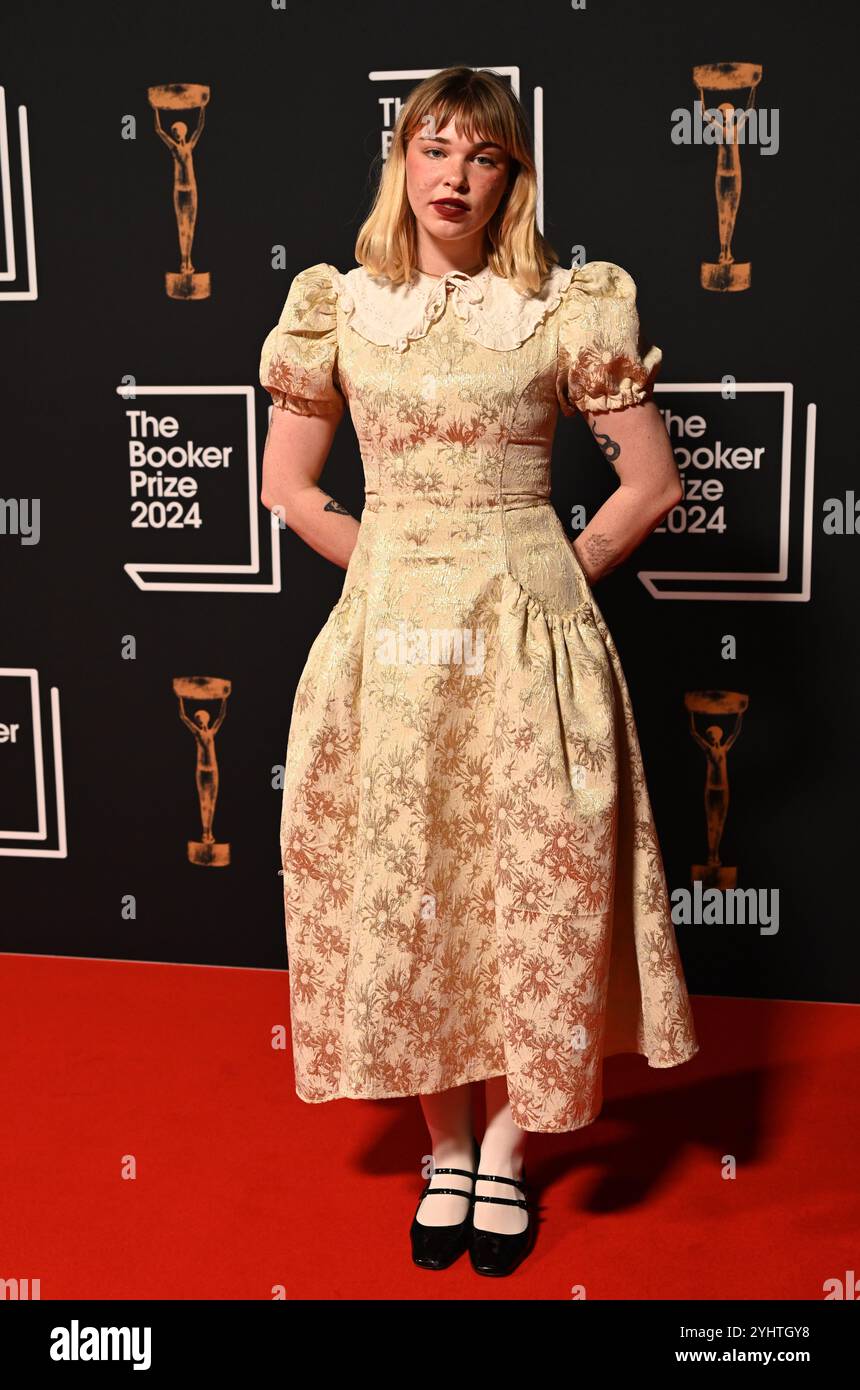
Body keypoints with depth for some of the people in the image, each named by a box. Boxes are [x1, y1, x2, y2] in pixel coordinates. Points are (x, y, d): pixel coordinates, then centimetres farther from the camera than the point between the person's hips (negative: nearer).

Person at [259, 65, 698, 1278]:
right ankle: (446, 1146, 26)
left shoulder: (570, 310, -1)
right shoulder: (338, 309, 5)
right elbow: (287, 482, 11)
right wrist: (393, 569, 5)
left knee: (533, 888, 4)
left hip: (529, 641, -1)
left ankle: (505, 1145, 25)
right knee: (401, 893, 7)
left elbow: (652, 482, 2)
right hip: (391, 636, 2)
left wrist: (554, 579, 0)